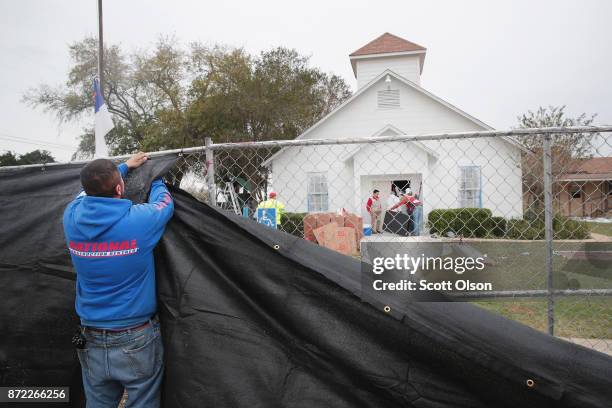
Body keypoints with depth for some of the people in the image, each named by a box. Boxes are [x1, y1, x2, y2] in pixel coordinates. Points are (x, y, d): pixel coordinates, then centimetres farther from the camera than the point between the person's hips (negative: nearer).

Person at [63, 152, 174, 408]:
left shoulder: (73, 217, -8)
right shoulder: (139, 219, -20)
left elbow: (90, 190, 15)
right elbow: (164, 203, 3)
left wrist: (125, 166, 26)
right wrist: (156, 181, 23)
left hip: (91, 342, 4)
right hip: (137, 341, -4)